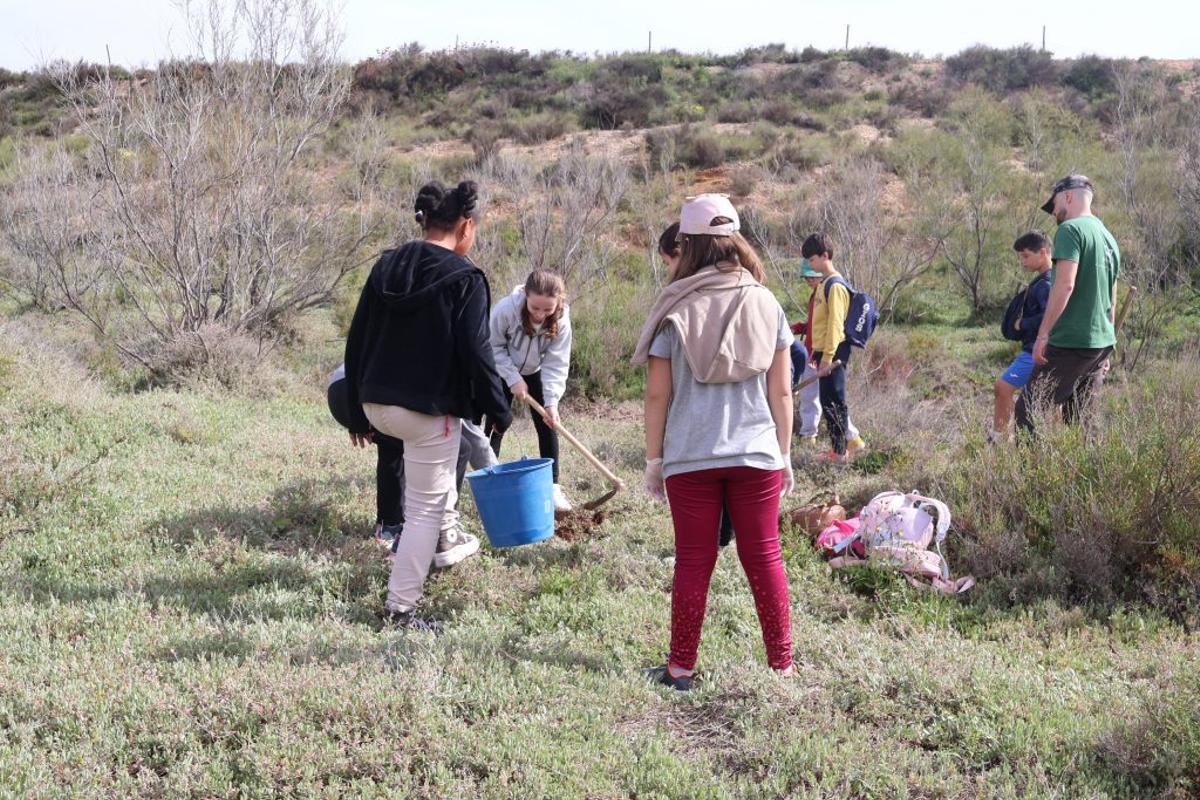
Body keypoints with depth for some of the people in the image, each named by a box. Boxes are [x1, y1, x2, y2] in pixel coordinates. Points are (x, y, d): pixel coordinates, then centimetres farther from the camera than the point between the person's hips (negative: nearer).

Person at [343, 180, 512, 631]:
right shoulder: (464, 278, -11)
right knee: (425, 509, 4)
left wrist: (358, 412, 17)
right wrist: (498, 411, -2)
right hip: (428, 410, -7)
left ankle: (446, 528, 37)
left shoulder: (385, 266, 6)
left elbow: (356, 343, 9)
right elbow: (475, 355, -15)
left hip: (376, 406, 7)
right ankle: (400, 607, 6)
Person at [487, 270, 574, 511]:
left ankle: (553, 486, 6)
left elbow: (556, 364, -23)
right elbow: (494, 347, -20)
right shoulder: (506, 309, -33)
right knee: (496, 427, -2)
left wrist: (552, 402, -31)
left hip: (535, 373, 2)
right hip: (503, 373, -2)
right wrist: (513, 379, -25)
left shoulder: (561, 320, -26)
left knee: (547, 426, -2)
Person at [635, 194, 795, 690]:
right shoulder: (766, 305, 3)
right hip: (757, 454, 2)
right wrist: (784, 453, 14)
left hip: (690, 457, -1)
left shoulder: (675, 312, -3)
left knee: (693, 561, 6)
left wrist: (653, 458, 7)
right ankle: (782, 664, 14)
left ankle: (681, 668, 15)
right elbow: (781, 392, 4)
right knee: (764, 557, 8)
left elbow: (657, 395, -3)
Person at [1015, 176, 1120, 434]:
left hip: (1069, 343, -9)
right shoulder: (1108, 237, 18)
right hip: (1102, 343, 9)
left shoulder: (1071, 229, -8)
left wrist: (1042, 334, -18)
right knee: (1078, 418, 12)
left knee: (1027, 412, -7)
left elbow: (1065, 285, -19)